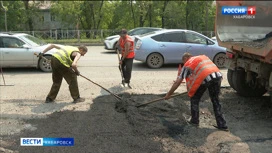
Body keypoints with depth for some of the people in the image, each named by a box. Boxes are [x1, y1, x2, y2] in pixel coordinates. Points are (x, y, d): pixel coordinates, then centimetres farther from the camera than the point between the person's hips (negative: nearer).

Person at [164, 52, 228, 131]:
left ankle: (194, 121, 25)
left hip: (205, 78, -5)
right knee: (215, 101, 19)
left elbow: (177, 82, 17)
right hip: (218, 75, 5)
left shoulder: (187, 64, 18)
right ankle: (222, 125, 20)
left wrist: (169, 94, 25)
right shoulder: (203, 57, 33)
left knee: (194, 99, 18)